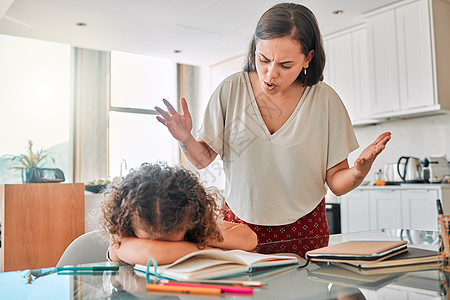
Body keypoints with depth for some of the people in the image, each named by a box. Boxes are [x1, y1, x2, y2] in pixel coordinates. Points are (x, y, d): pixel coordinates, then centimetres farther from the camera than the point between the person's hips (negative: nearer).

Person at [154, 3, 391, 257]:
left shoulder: (325, 100, -10)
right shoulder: (231, 90, -8)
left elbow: (337, 183, -6)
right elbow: (204, 158, -3)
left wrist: (360, 170, -26)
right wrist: (186, 140, -23)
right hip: (239, 225, 1)